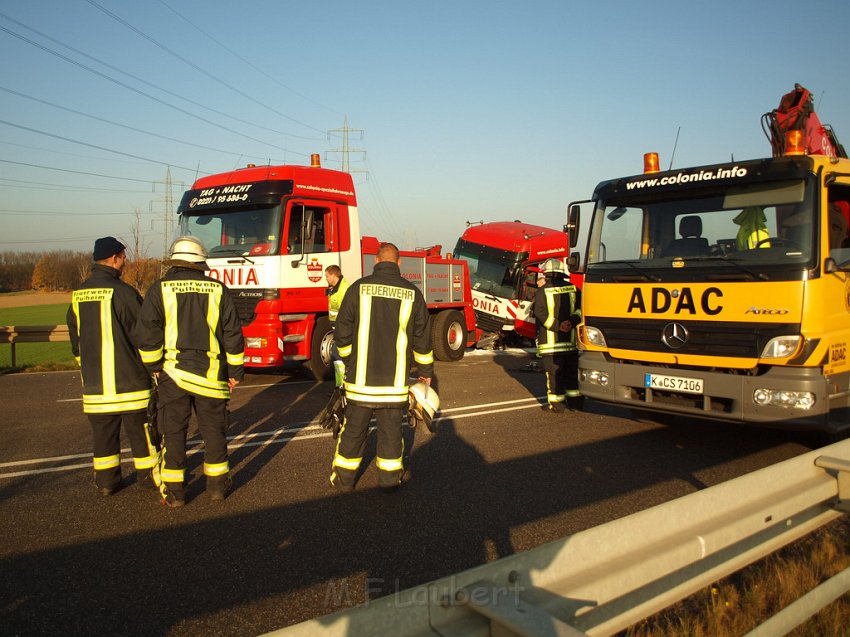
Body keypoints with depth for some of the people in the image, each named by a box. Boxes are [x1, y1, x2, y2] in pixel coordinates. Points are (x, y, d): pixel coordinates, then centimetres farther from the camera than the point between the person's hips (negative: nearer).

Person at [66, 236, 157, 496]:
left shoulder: (78, 295, 8)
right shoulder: (123, 292, -14)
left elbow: (76, 339, 17)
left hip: (94, 381, 6)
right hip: (128, 379, -6)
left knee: (103, 431, 13)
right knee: (140, 428, 5)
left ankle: (106, 480, 19)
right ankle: (148, 475, 14)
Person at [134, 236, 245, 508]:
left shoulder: (160, 289, -2)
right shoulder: (218, 290, 2)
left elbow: (147, 332, -6)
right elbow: (233, 333, 1)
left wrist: (154, 366, 4)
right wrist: (235, 370, 8)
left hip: (173, 372, -1)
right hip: (210, 373, 1)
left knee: (173, 431, 8)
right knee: (213, 429, 12)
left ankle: (174, 491, 13)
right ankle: (217, 484, 19)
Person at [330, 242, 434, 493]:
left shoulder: (359, 288, -4)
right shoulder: (412, 293, -1)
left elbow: (342, 332, -1)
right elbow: (422, 338, 3)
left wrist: (349, 361, 16)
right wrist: (426, 371, 15)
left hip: (361, 377, 0)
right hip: (395, 379, 1)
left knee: (354, 428, 11)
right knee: (391, 429, 11)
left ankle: (344, 478, 22)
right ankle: (390, 478, 20)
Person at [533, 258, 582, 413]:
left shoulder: (543, 291, -5)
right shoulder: (573, 288, 6)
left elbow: (540, 314, -14)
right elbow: (580, 308, -3)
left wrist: (557, 326, -16)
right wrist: (572, 321, -13)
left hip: (551, 340, -4)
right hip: (571, 339, 4)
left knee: (554, 372, 1)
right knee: (572, 371, 15)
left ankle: (556, 404, 3)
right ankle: (575, 401, 21)